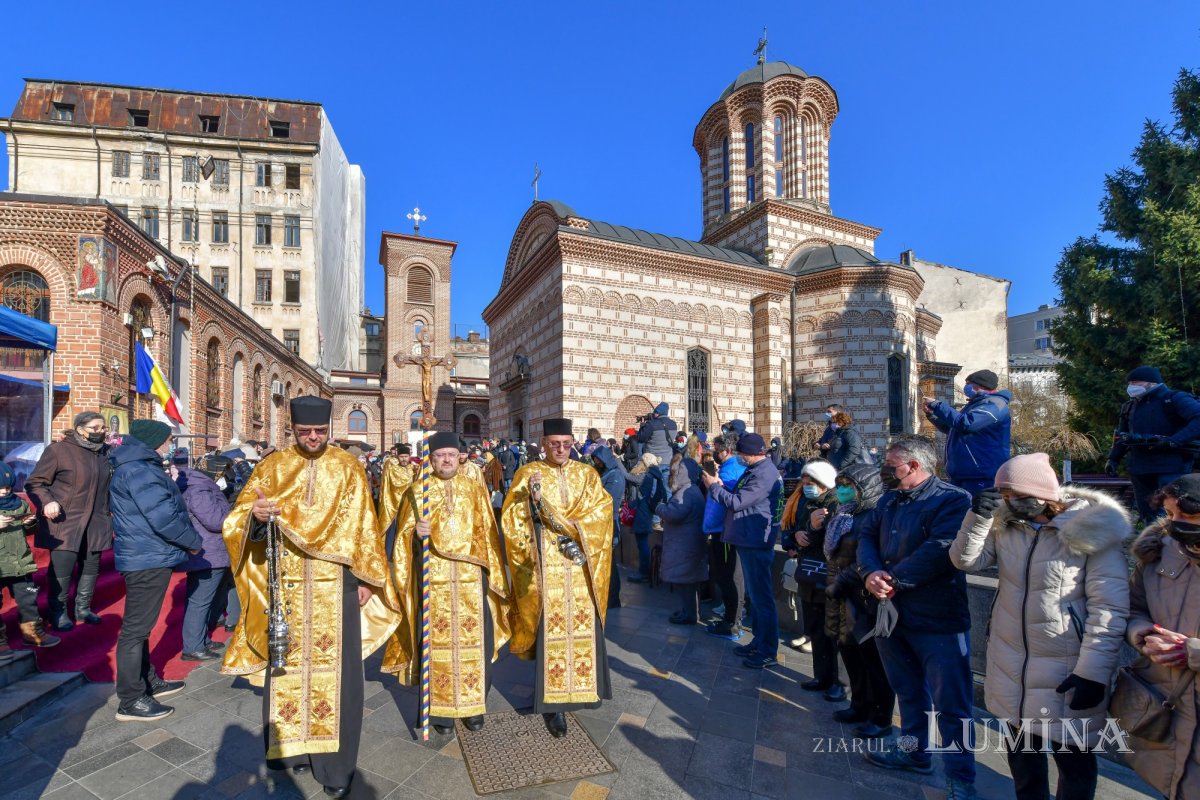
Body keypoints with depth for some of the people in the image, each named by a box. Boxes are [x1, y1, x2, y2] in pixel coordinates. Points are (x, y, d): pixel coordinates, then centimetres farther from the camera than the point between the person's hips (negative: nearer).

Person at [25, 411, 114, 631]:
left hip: (95, 523, 5)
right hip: (64, 523, -5)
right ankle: (58, 612, 17)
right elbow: (34, 482, -5)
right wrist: (46, 502, -21)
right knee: (62, 569, -2)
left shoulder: (106, 452, 8)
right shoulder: (58, 450, -8)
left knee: (91, 567, 12)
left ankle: (82, 608, 28)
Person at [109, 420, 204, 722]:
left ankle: (148, 682, 33)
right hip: (148, 559, -11)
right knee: (136, 628, -2)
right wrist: (194, 542, -13)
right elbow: (163, 517, -25)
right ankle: (130, 701, 7)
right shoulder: (138, 471, -19)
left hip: (143, 557, 11)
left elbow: (162, 508, 18)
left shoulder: (138, 467, 14)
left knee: (140, 626, 19)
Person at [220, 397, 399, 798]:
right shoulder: (273, 466, 4)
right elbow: (239, 515, -4)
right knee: (288, 661, 10)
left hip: (335, 582, -1)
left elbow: (363, 525, 3)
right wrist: (256, 514, -28)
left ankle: (335, 764, 14)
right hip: (287, 583, 1)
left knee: (334, 667, 2)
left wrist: (365, 578, 0)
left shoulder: (348, 467, 2)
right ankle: (291, 744, 29)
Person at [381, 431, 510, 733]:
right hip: (433, 576, -1)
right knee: (436, 639, 2)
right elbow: (404, 534, 3)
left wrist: (491, 573, 2)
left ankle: (473, 704, 20)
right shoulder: (417, 491, 5)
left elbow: (487, 532, 9)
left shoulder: (475, 489, 8)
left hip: (471, 575, 1)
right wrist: (416, 533, -20)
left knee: (476, 638, 2)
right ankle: (440, 709, 18)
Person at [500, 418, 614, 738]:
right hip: (546, 564, -2)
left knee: (584, 625, 6)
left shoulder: (586, 474, 8)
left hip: (581, 565, 3)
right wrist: (532, 498, -22)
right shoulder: (528, 474, 1)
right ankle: (553, 704, 12)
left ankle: (583, 686, 27)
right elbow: (513, 520, -5)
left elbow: (601, 512, -1)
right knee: (550, 628, -1)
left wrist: (572, 531, -13)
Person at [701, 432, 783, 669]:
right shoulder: (756, 470, 12)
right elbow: (740, 498, 15)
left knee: (761, 596, -1)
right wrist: (721, 486, 0)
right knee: (754, 594, 19)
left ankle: (768, 652, 9)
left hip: (756, 542, -11)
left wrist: (714, 486, -10)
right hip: (749, 540, 11)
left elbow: (736, 502, -22)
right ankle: (759, 641, 31)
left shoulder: (763, 475, -20)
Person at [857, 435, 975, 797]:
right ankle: (915, 751, 41)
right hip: (892, 613, 8)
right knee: (908, 690, 23)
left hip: (938, 619, -7)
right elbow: (867, 537, 4)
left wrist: (893, 579, -21)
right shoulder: (888, 500, 10)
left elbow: (939, 551, -28)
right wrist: (871, 572, -16)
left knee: (950, 703, 5)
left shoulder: (952, 500, -16)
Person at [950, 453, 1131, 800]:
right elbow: (966, 560, -3)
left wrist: (1093, 671, -18)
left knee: (1073, 756, 12)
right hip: (1011, 663, 5)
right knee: (1021, 748, 23)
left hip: (1065, 668, -5)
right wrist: (979, 516, -16)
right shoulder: (1007, 523, 0)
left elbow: (1110, 609, -16)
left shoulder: (1092, 530, -16)